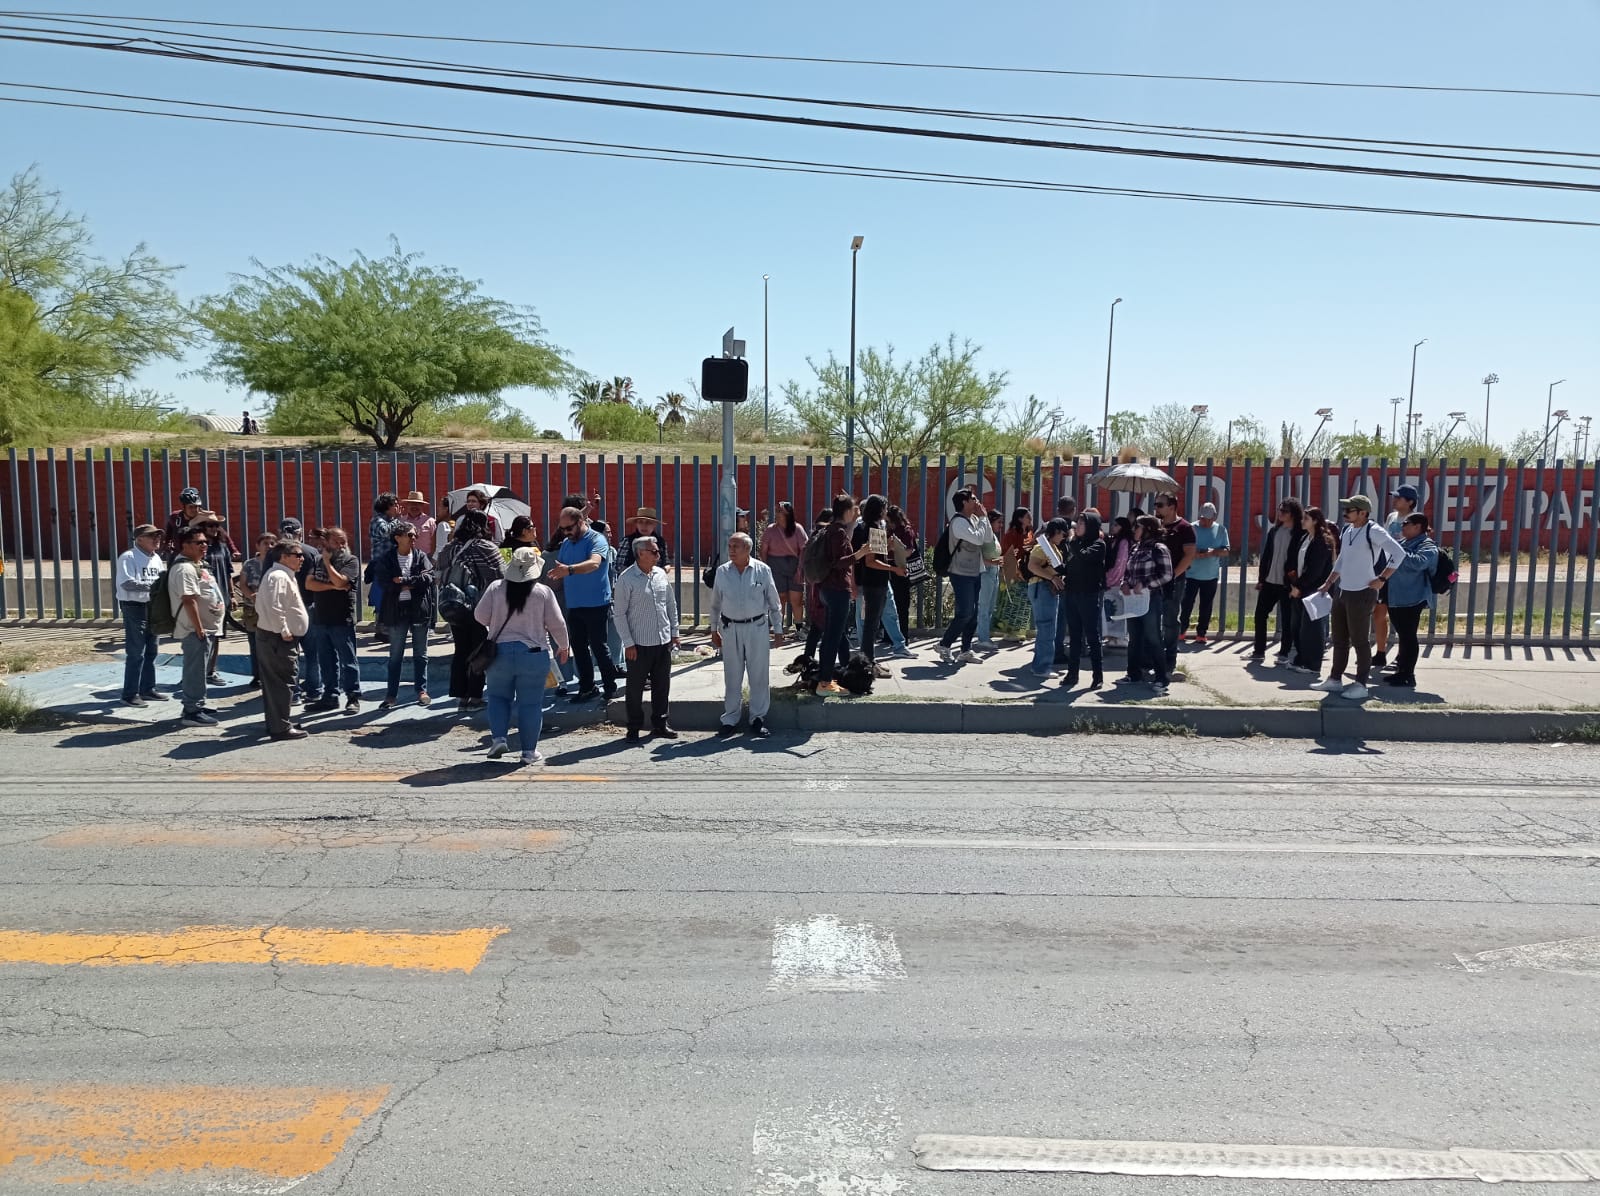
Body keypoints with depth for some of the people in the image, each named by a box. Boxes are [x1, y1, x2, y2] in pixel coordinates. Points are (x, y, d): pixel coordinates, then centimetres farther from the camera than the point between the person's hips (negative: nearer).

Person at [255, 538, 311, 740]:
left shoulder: (283, 575, 16)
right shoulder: (279, 577, -17)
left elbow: (261, 605, 23)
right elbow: (274, 608, -28)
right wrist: (284, 631, -20)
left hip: (270, 636, 11)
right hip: (279, 639, -11)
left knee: (273, 682, 15)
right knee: (282, 683, -6)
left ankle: (276, 723, 24)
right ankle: (280, 727, -3)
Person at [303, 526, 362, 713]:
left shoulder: (351, 560, -3)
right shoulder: (319, 561, 13)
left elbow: (339, 581, -18)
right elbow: (309, 584, -1)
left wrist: (327, 561, -8)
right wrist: (332, 586, -12)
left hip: (342, 620, -6)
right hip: (320, 619, 6)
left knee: (348, 661, -3)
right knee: (328, 662, 13)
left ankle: (353, 698, 2)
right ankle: (330, 697, 21)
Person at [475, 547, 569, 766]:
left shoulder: (496, 588, -3)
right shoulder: (543, 592, -6)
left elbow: (480, 617, 2)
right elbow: (557, 624, -2)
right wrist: (563, 646, 15)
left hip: (500, 651, 1)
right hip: (533, 654, -1)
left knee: (498, 697, 20)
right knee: (530, 703, 6)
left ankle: (498, 738, 8)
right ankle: (529, 750, 10)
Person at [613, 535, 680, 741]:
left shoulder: (661, 574, 5)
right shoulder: (627, 579, -11)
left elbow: (671, 604, 15)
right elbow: (619, 614, -9)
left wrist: (674, 632, 13)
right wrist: (628, 643, -11)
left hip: (663, 641, 5)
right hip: (639, 644, -5)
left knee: (662, 685, 12)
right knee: (635, 687, 4)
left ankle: (660, 724, 25)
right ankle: (634, 728, 16)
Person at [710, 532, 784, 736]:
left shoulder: (762, 570, -3)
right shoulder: (722, 572, 1)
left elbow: (774, 603, 3)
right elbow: (715, 604, 10)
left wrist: (778, 629, 3)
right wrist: (714, 630, 12)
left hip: (757, 627, -1)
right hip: (730, 629, 1)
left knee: (759, 675, 4)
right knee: (732, 677, 7)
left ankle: (758, 718, 15)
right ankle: (730, 720, 16)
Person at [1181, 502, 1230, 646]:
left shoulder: (1221, 530, 5)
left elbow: (1226, 551, 4)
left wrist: (1214, 552, -17)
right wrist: (1195, 553, -24)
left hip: (1211, 576, 2)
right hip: (1191, 574, -2)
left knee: (1206, 607, 6)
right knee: (1187, 603, 0)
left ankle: (1201, 633, 15)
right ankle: (1181, 631, 14)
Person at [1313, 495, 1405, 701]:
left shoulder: (1373, 532, -15)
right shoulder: (1347, 531, 10)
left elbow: (1399, 553, -19)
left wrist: (1382, 578, -17)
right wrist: (1328, 583, 19)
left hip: (1361, 594, -9)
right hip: (1342, 592, 9)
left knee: (1360, 640, -2)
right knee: (1339, 639, 15)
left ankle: (1360, 684, 5)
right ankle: (1335, 679, 24)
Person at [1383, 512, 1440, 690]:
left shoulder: (1427, 546, -10)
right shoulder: (1403, 543, 17)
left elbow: (1418, 562, -31)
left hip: (1412, 599, -9)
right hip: (1396, 597, 9)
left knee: (1408, 636, -6)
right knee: (1402, 635, 15)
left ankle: (1408, 675, -3)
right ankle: (1401, 670, 23)